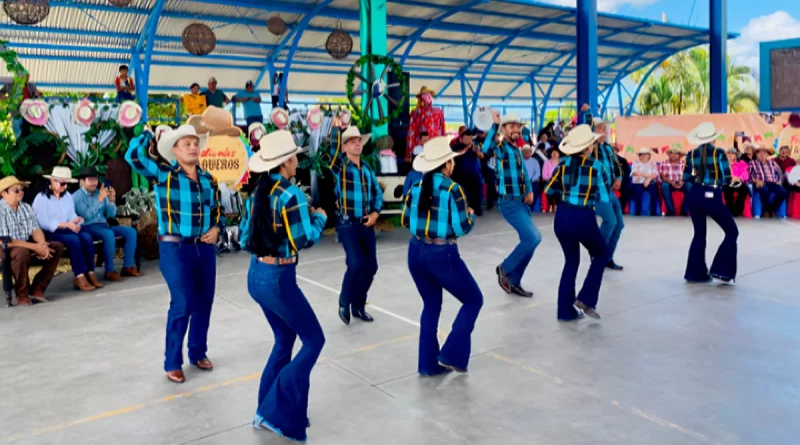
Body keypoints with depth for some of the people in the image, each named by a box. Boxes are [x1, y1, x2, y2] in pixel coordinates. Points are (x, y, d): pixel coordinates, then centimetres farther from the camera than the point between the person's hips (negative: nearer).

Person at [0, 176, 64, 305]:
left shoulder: (26, 208, 8)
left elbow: (36, 230, 5)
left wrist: (42, 244, -19)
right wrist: (35, 247, -26)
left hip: (27, 245, 8)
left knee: (57, 247, -8)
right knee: (22, 252, -39)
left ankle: (37, 289, -8)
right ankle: (22, 295, -20)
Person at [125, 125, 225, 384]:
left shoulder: (208, 179, 9)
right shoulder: (163, 173, -4)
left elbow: (218, 211, 18)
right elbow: (133, 156, -19)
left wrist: (216, 229, -1)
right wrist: (150, 133, -7)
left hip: (205, 248, 5)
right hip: (175, 248, -5)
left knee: (204, 302, 12)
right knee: (183, 305, -5)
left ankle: (198, 353, 31)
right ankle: (172, 363, 13)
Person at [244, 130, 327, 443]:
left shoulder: (259, 192, 8)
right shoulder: (291, 194, -16)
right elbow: (305, 239, -14)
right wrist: (319, 217, 4)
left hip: (256, 275, 9)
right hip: (278, 279, -8)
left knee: (284, 339, 21)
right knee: (314, 339, 5)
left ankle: (266, 410, 28)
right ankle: (276, 413, 5)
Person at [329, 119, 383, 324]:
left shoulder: (367, 168, 12)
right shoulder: (340, 165, -2)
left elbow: (377, 193, 15)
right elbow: (333, 148, -21)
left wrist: (375, 213, 1)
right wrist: (336, 126, -29)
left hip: (366, 224, 6)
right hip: (347, 224, -6)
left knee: (370, 266, 5)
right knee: (356, 264, -17)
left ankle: (358, 306, 24)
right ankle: (344, 303, 7)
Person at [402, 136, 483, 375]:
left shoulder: (416, 187, 3)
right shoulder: (453, 189, -13)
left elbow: (405, 220, 10)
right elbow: (463, 227, -13)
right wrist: (470, 215, 7)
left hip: (416, 252, 6)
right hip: (442, 254, -6)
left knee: (431, 305, 21)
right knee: (473, 300, 13)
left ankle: (428, 363, 24)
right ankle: (451, 355, 11)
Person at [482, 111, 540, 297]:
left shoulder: (517, 150, 18)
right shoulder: (499, 146, -8)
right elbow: (486, 148, -32)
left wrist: (530, 192, 4)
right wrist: (495, 124, -36)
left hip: (522, 202, 9)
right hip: (509, 202, -9)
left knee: (528, 241, 10)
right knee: (533, 238, -17)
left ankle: (514, 283, 20)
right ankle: (504, 268, 2)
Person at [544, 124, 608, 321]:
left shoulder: (563, 163, 2)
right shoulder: (596, 166, -8)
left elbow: (550, 190, 9)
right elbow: (605, 198, -4)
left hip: (562, 217, 4)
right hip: (584, 219, -4)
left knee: (571, 260, 20)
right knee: (601, 253, 22)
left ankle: (566, 310, 22)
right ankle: (585, 300, 13)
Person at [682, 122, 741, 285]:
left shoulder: (691, 154, 3)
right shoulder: (719, 153, -9)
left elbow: (686, 178, 8)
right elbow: (727, 180, -9)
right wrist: (734, 180, 13)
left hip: (695, 196, 5)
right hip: (712, 197, -5)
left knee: (699, 234, 17)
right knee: (732, 231, 11)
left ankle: (696, 273, 18)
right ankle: (722, 271, 6)